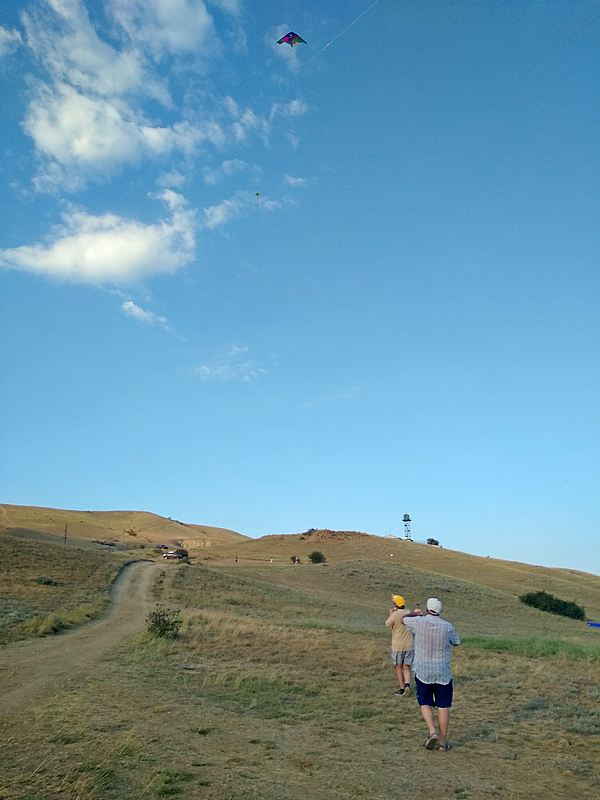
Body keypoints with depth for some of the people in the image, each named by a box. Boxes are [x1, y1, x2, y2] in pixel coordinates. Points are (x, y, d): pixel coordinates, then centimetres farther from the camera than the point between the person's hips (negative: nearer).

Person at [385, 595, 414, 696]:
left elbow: (387, 625, -2)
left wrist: (390, 613, 11)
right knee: (406, 667, 12)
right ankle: (407, 683, -8)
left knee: (398, 667, 10)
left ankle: (402, 688, 12)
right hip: (409, 645, 4)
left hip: (397, 646, -4)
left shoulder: (394, 615, -17)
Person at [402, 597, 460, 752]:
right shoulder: (447, 626, -9)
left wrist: (415, 614, 28)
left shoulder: (419, 622, -11)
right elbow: (456, 642, 10)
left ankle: (432, 732, -5)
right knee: (443, 706, 10)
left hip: (422, 672, -1)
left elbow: (403, 619, 8)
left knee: (425, 703, 12)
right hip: (443, 672, 1)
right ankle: (443, 741, 15)